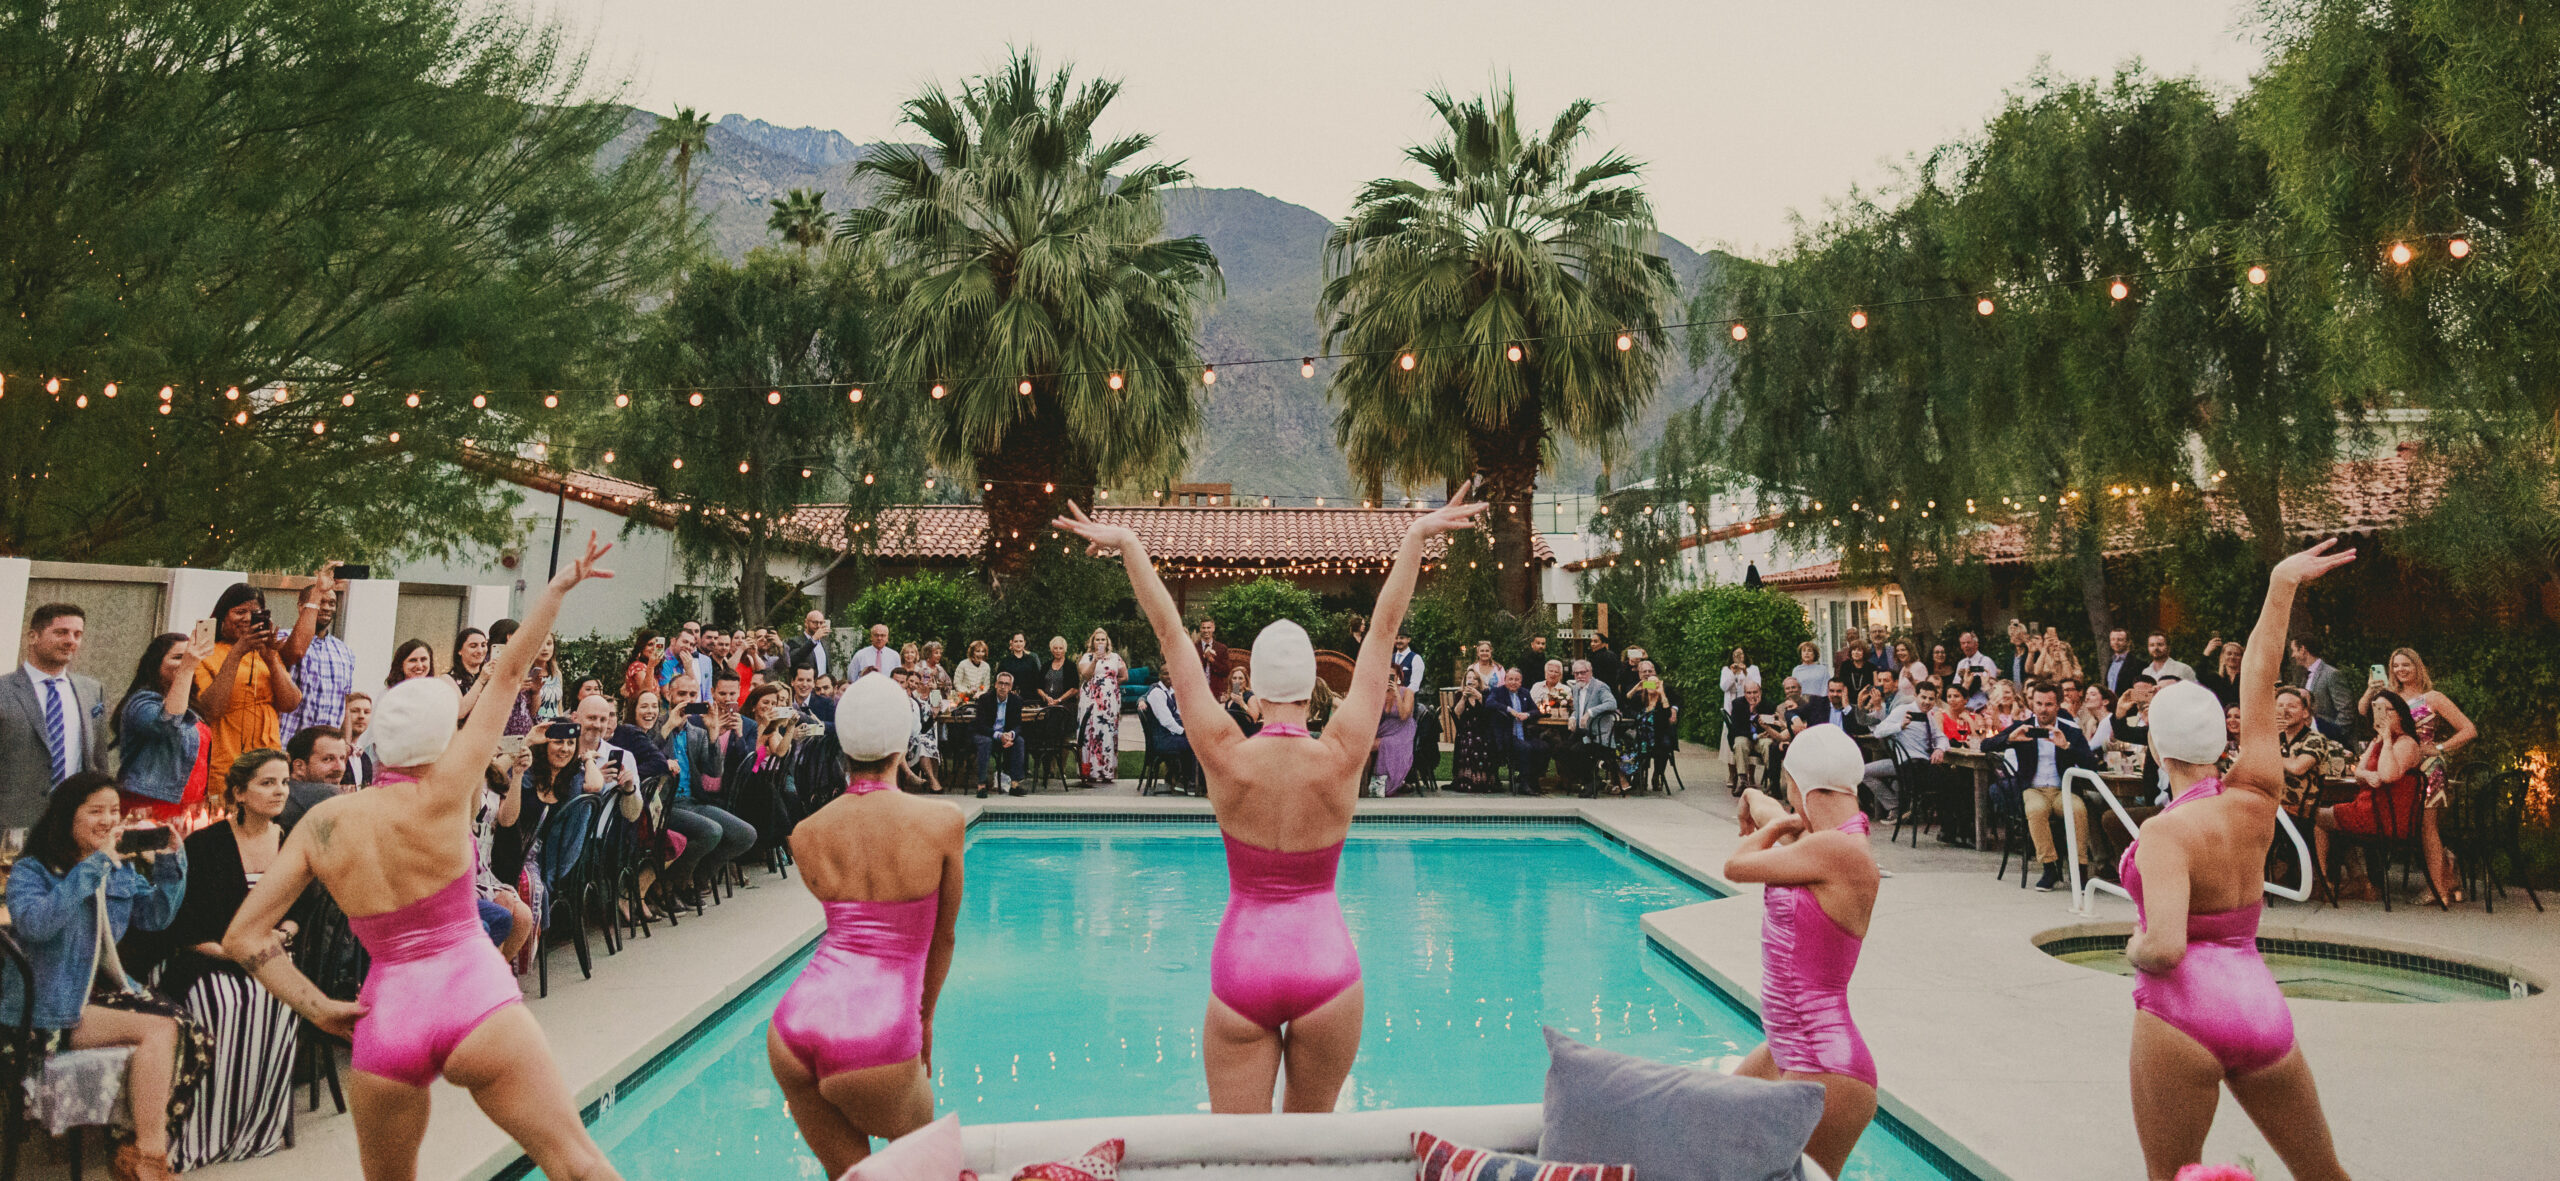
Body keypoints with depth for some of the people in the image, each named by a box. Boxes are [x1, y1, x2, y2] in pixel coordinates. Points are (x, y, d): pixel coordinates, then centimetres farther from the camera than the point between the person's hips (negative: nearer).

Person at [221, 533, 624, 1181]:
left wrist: (318, 1009, 5)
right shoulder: (443, 792, -4)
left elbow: (241, 937, 4)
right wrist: (558, 588, 6)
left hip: (385, 1022, 4)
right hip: (476, 1002, -4)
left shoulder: (321, 823, 6)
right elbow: (508, 674, 1)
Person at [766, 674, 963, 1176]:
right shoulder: (943, 821, -2)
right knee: (922, 1145, 27)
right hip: (877, 1036, -4)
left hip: (796, 1022, 4)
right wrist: (924, 1015, 28)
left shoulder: (804, 835, 7)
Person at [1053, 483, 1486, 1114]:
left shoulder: (1225, 757, -11)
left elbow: (1170, 633, -5)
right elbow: (1384, 628, -6)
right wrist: (1414, 538, 0)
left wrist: (1130, 546, 1)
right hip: (1327, 967, 1)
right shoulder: (1341, 758, -11)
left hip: (1241, 971, 0)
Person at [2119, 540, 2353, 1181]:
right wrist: (2281, 587, 12)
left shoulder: (2166, 832, -17)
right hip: (2262, 1008, 6)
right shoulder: (2256, 799, -1)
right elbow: (2258, 685, 7)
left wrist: (2136, 949, -6)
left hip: (2182, 1015, -6)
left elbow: (2165, 948, -28)